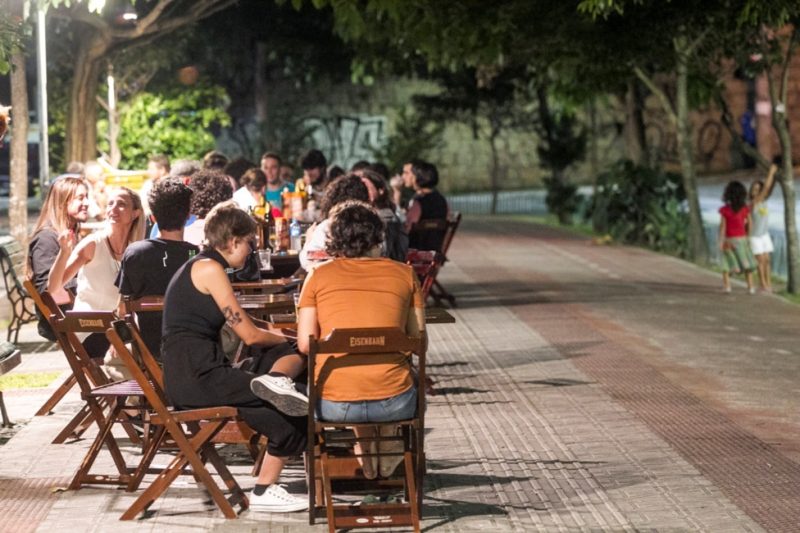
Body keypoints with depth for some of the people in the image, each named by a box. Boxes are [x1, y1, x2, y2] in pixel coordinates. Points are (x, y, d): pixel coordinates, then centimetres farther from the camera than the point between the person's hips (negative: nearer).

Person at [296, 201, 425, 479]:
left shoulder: (318, 276, 3)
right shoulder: (404, 274, 4)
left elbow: (305, 344, 0)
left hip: (333, 406, 0)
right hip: (394, 403, 0)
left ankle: (366, 456, 39)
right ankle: (388, 455, 48)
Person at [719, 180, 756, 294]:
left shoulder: (724, 210, -11)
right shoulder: (745, 209, -6)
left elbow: (722, 226, -12)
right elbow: (750, 224, -1)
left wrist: (721, 242, -10)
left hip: (729, 240, -1)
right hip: (742, 238, 1)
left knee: (727, 262, 10)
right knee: (747, 264, 11)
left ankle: (726, 285, -1)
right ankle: (750, 287, 8)